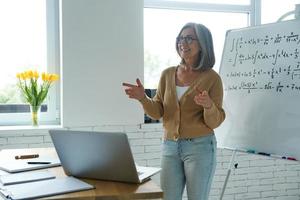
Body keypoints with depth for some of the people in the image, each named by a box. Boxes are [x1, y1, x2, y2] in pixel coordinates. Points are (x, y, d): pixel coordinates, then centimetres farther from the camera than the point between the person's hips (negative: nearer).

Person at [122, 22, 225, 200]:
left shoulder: (212, 78, -5)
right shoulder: (167, 75, 6)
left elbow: (215, 122, -7)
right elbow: (158, 112, 4)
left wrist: (209, 106, -27)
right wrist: (143, 98, -14)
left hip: (200, 147, -3)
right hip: (170, 146, 4)